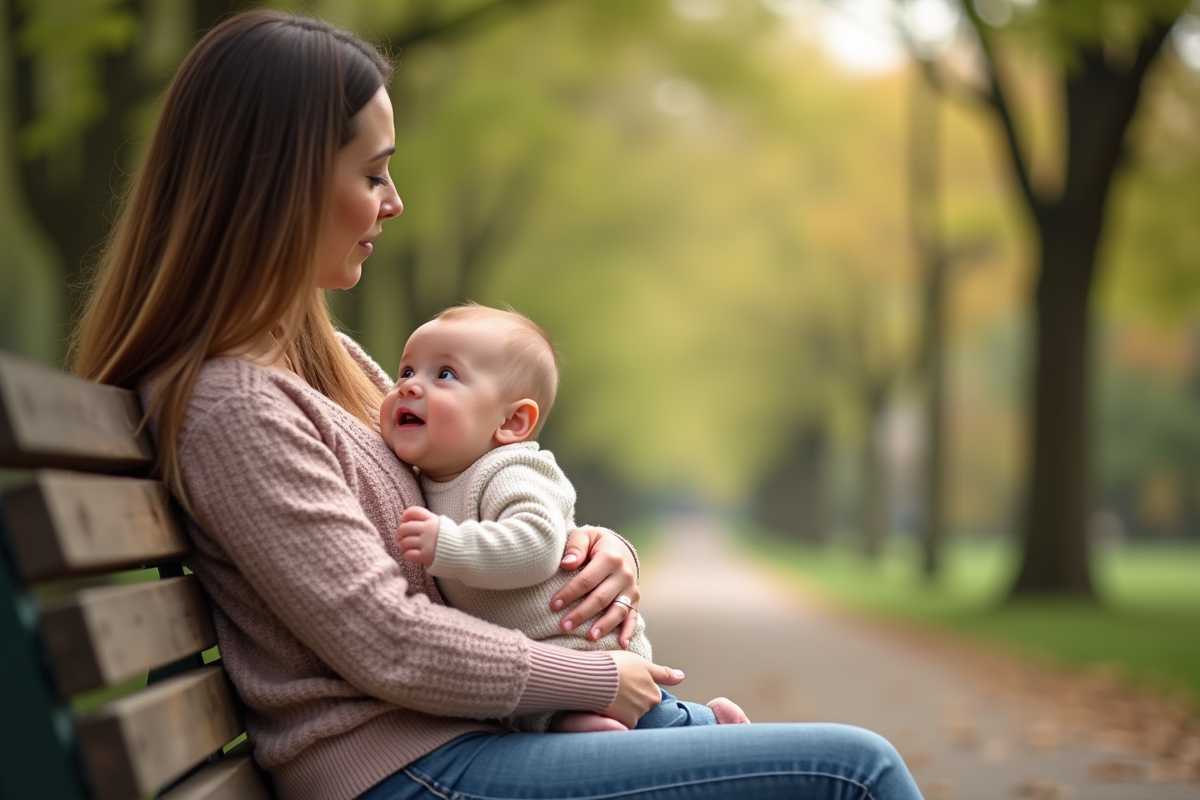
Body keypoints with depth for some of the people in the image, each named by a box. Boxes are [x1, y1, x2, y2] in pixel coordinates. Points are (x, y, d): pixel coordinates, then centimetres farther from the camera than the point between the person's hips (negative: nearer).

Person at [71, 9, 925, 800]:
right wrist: (599, 682, -10)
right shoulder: (230, 406, -17)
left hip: (462, 730, 10)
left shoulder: (325, 355, 14)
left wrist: (594, 548, 0)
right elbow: (388, 646, -19)